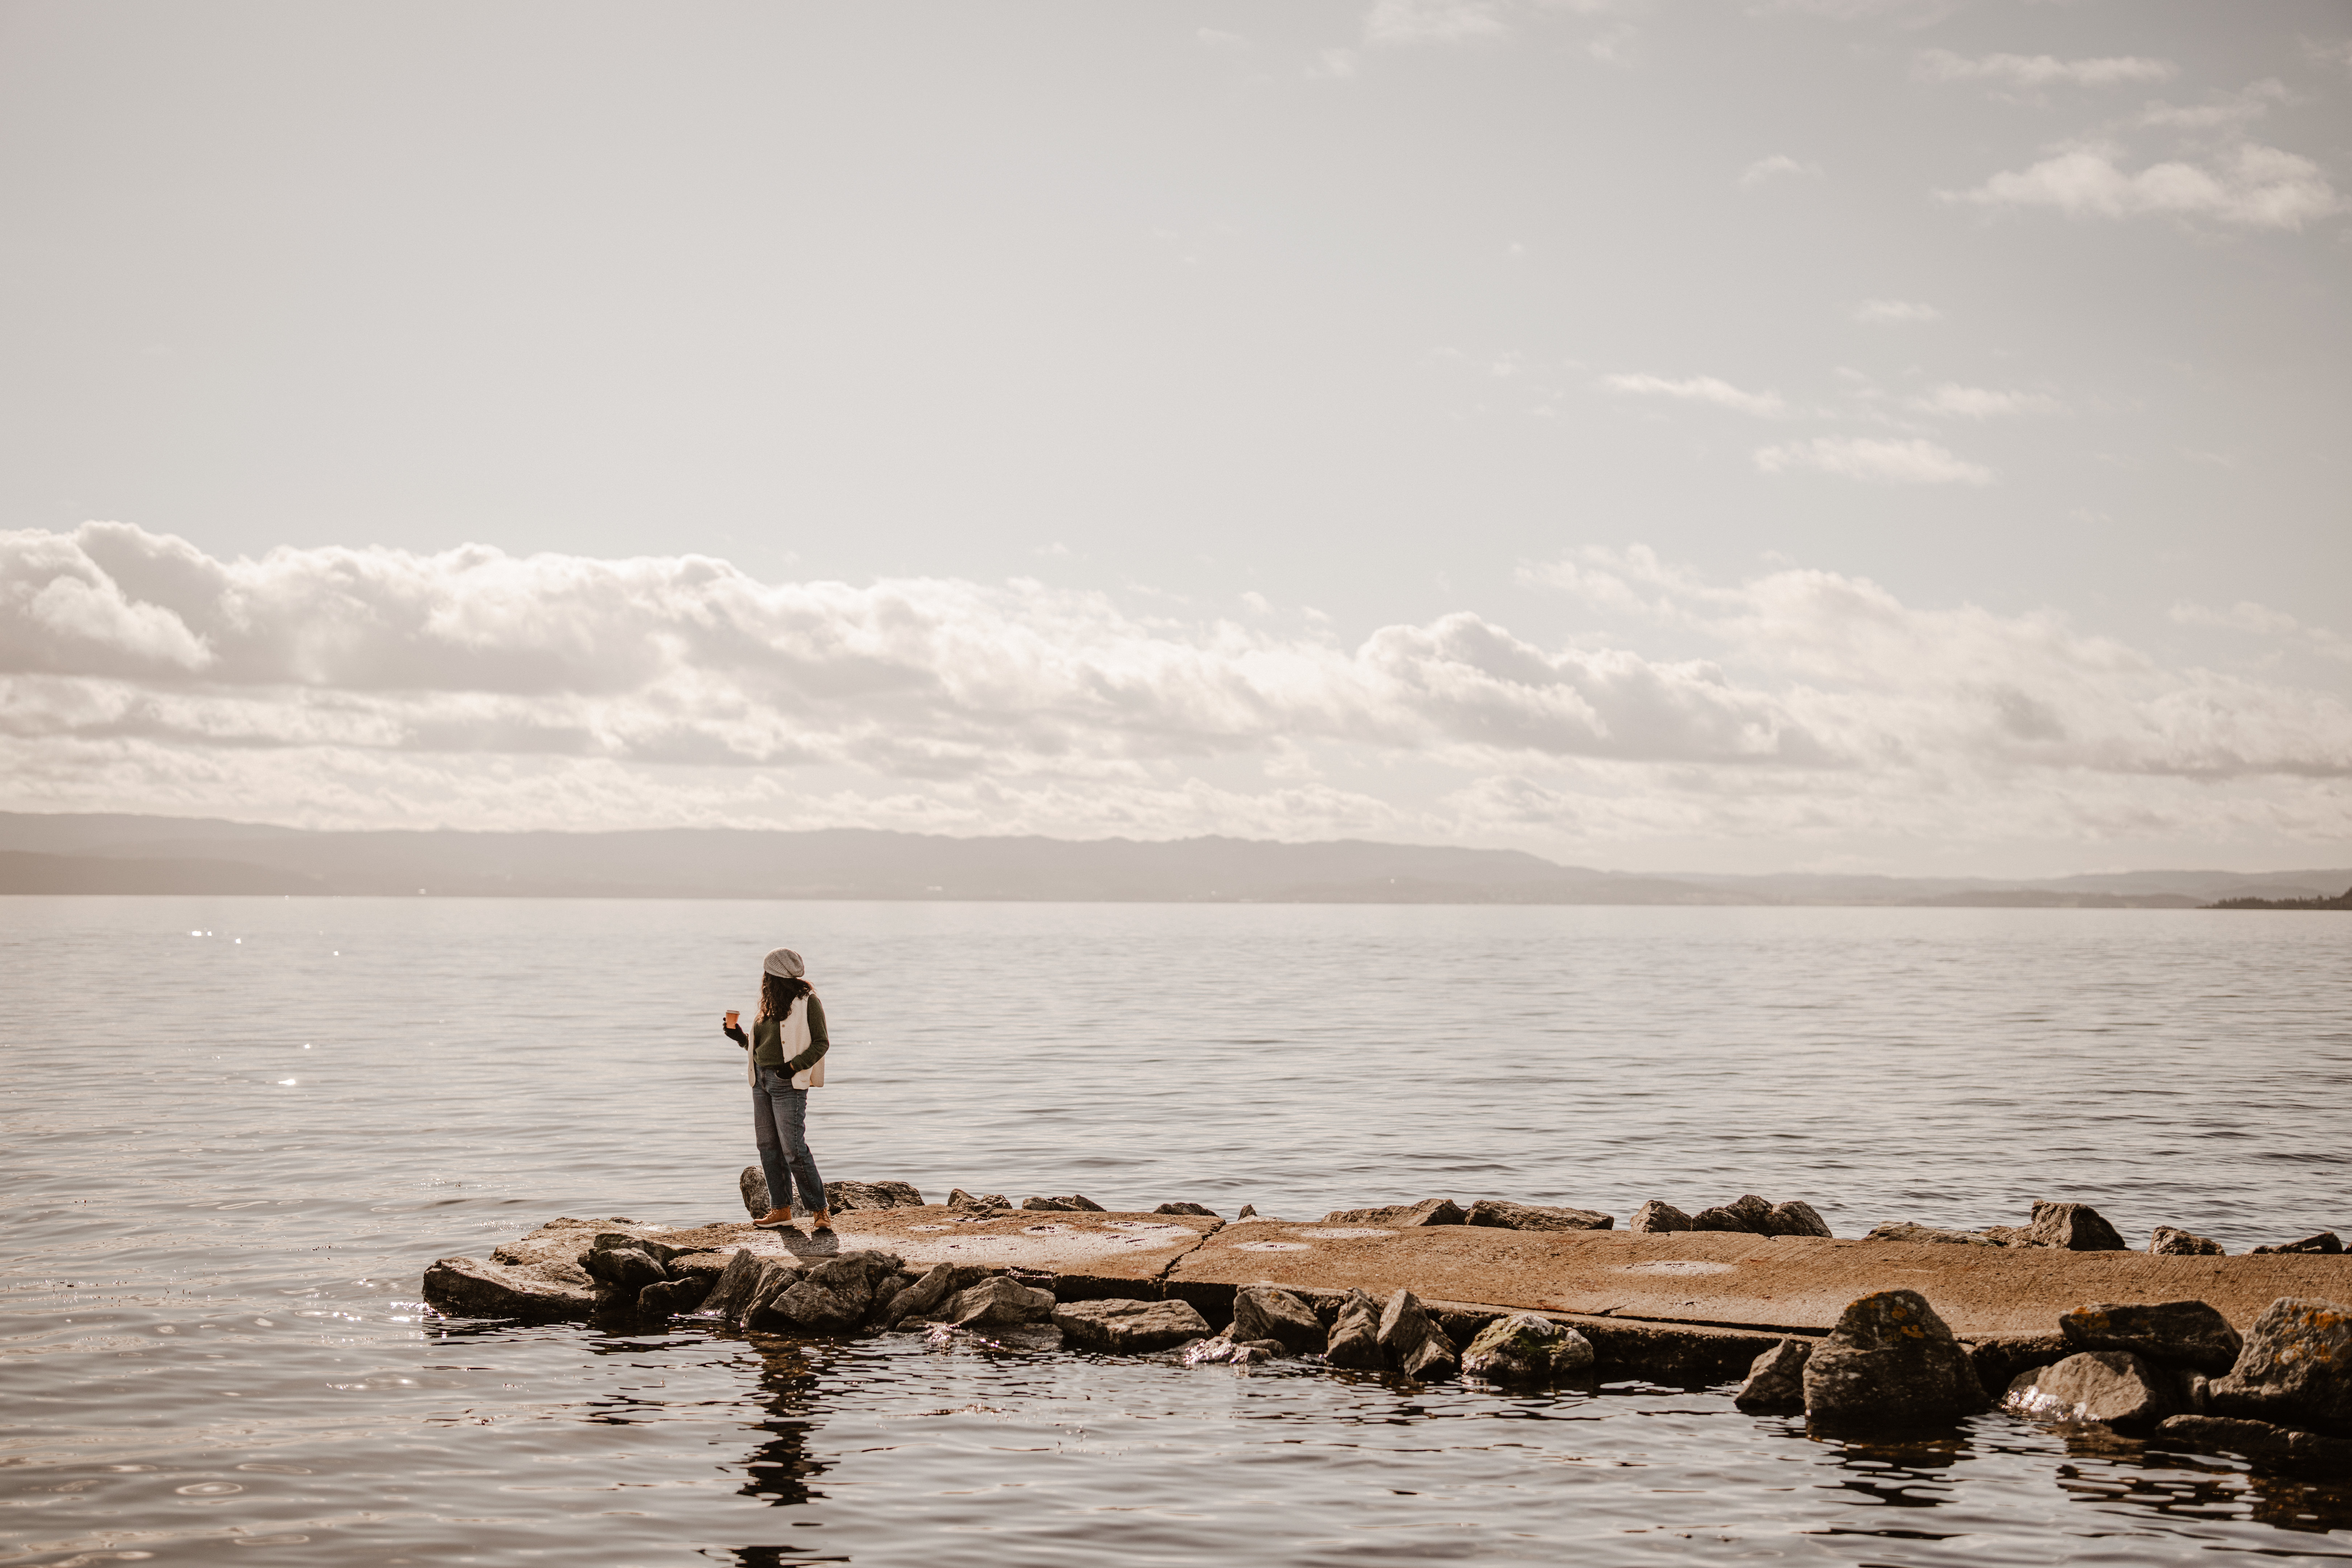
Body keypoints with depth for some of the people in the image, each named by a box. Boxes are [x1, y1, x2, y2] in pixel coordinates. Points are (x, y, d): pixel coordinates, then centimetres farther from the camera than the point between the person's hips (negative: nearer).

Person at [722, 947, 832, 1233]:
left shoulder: (808, 1002, -8)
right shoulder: (769, 1005, 14)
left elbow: (822, 1043, -10)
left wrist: (795, 1066, -20)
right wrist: (739, 1036, 3)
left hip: (788, 1083, -8)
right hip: (762, 1079, 8)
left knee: (793, 1149, -12)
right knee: (768, 1146, 8)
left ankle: (819, 1211, -6)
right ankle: (781, 1209, 15)